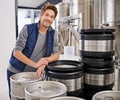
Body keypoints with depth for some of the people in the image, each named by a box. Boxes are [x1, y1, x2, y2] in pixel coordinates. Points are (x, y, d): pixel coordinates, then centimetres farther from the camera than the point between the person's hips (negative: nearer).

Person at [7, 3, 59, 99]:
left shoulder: (53, 34, -3)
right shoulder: (27, 29, -15)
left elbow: (56, 55, -7)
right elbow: (16, 52, -19)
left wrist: (45, 61, -28)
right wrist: (35, 64, -30)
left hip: (34, 73, 3)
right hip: (15, 72, -2)